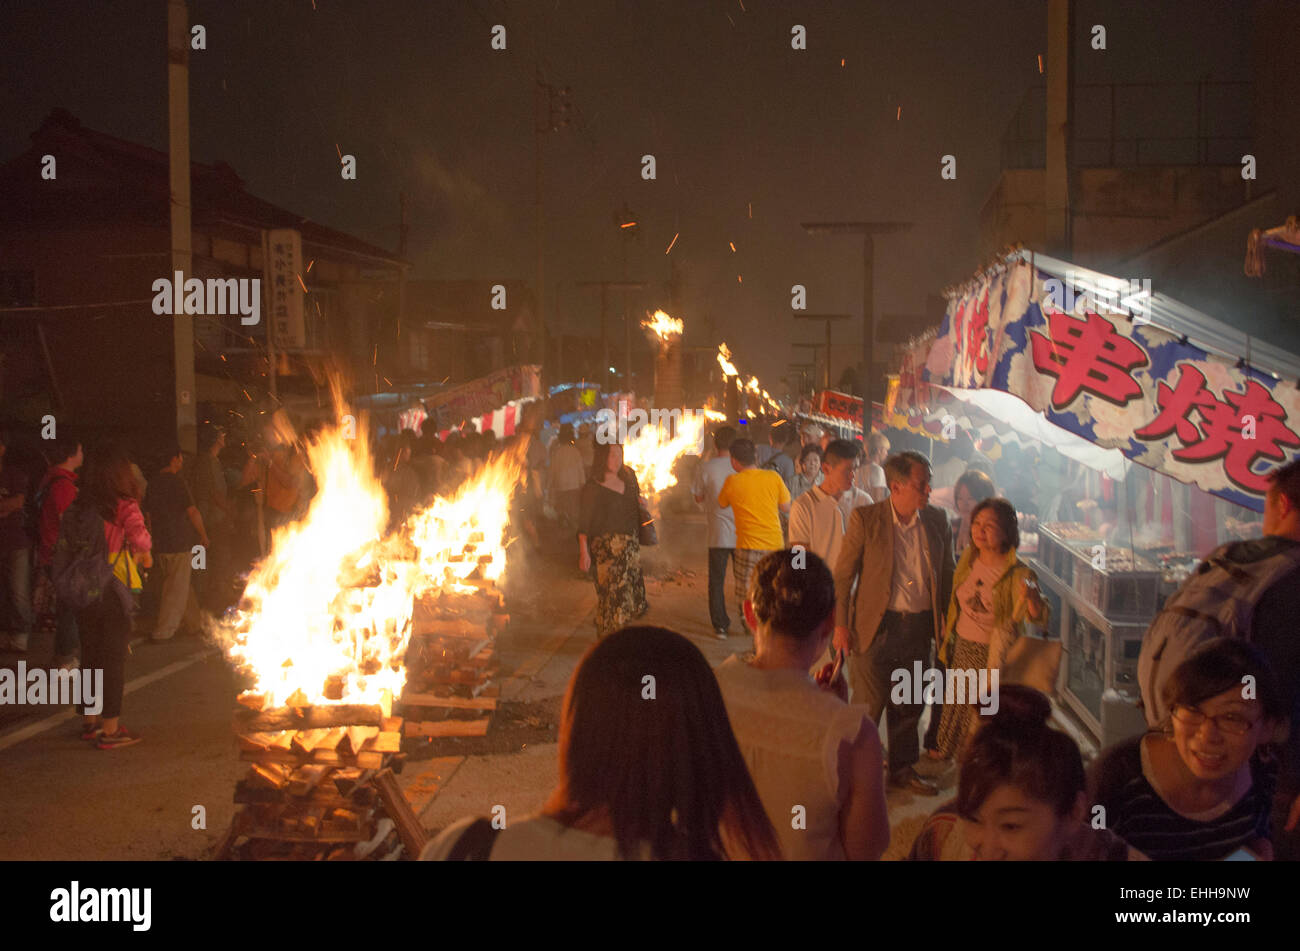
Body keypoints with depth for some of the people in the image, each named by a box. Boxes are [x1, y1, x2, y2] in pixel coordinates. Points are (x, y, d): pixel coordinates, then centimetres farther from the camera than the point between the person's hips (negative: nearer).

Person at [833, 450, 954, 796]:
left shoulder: (937, 521, 2)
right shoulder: (866, 518, -9)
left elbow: (946, 573, 12)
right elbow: (843, 574, -4)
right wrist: (840, 624, -6)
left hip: (920, 627, 4)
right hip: (878, 625, -4)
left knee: (908, 705, 16)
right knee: (867, 705, 0)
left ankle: (903, 768, 33)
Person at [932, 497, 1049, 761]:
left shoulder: (1018, 574, -20)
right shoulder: (969, 558, -2)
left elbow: (1041, 619, -34)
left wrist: (1031, 596, -53)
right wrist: (947, 627, 15)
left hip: (995, 657, -5)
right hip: (962, 649, 6)